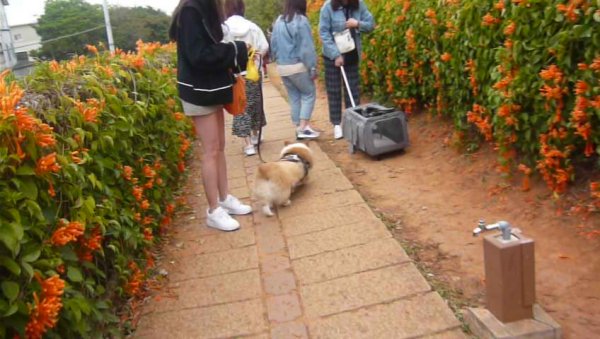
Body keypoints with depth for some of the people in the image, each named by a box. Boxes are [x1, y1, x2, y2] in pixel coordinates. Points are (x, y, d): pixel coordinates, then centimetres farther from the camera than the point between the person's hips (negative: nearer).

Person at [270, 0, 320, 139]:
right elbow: (307, 48, -14)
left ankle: (299, 127, 17)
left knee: (293, 97, 13)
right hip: (298, 66, -6)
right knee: (309, 94, 7)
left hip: (282, 67, 6)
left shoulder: (278, 22, 7)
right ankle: (303, 127, -2)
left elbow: (273, 45, 12)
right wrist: (313, 68, -9)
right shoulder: (301, 21, -13)